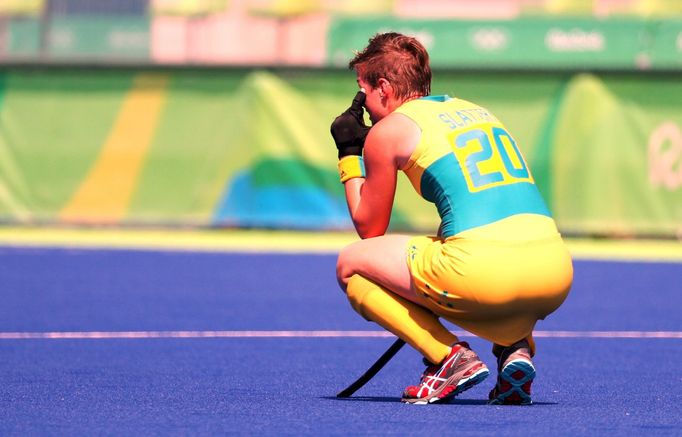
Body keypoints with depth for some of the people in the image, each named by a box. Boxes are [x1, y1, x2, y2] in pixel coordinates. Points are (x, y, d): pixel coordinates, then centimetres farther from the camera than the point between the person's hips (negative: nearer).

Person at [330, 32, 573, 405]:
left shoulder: (388, 130, 10)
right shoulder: (478, 112, 28)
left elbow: (369, 229, 20)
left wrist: (348, 154, 32)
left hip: (484, 271, -6)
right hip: (557, 271, 6)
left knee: (350, 264, 15)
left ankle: (449, 357, -2)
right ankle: (516, 345, 8)